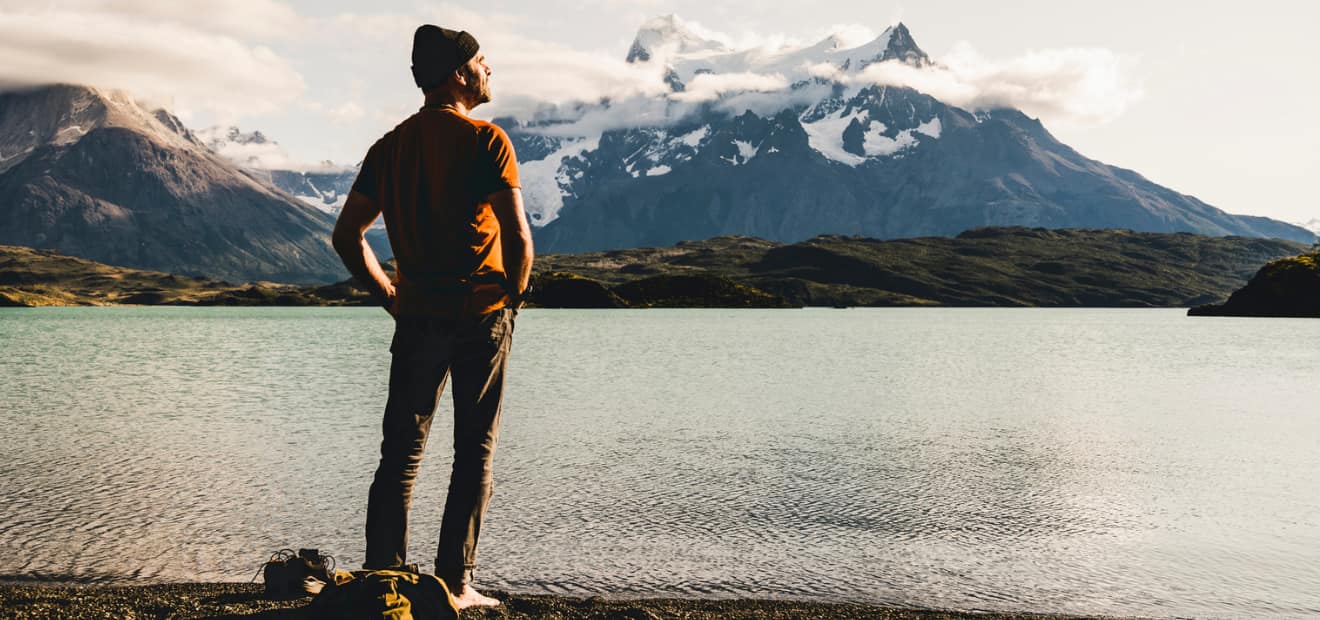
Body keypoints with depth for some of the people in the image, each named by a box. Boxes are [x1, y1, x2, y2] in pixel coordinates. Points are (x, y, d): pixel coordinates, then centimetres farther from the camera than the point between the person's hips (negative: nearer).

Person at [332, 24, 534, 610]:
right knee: (474, 453, 5)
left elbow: (347, 236, 10)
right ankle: (454, 585, 7)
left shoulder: (390, 147, 9)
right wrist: (513, 296, -1)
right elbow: (519, 238, -17)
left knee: (400, 453, 10)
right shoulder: (486, 141, -9)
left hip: (416, 316, 4)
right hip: (482, 316, -4)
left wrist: (391, 296, 14)